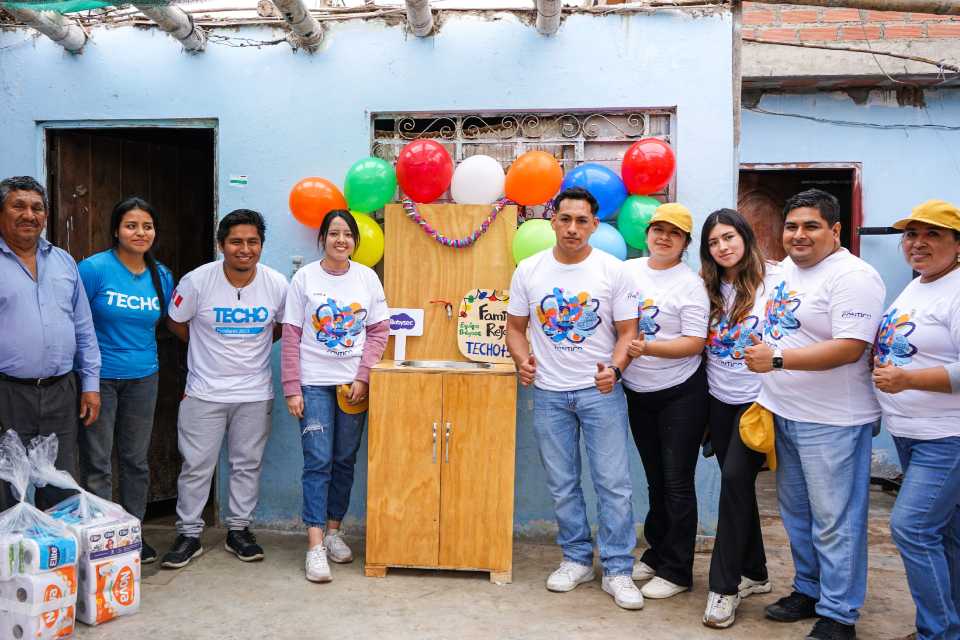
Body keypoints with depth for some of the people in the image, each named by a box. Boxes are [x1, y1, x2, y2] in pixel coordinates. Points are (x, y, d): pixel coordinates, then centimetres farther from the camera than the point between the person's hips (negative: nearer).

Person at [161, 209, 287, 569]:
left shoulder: (277, 285, -8)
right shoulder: (197, 281, -13)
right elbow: (176, 322, 4)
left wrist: (251, 346, 5)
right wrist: (211, 349, 8)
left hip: (255, 393, 2)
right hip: (205, 391, -2)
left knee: (247, 464, 11)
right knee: (196, 465, 4)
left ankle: (238, 530, 26)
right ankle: (189, 534, 19)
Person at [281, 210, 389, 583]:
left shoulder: (367, 278, 4)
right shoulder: (305, 278, -1)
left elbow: (379, 331, 3)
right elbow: (291, 337, -2)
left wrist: (363, 377, -7)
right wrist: (292, 389, -7)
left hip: (353, 383, 2)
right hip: (314, 383, -2)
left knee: (344, 461, 10)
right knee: (318, 462, -6)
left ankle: (333, 531, 25)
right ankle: (315, 546, -2)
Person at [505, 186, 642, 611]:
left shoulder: (612, 270, -3)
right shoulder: (528, 270, 2)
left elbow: (627, 331, -2)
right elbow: (515, 327, 8)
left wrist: (615, 368, -19)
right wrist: (523, 359, -11)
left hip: (601, 391, -2)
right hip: (548, 393, 2)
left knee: (614, 483, -1)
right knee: (561, 484, 11)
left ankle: (617, 570, 12)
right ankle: (577, 559, 27)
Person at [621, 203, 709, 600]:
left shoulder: (690, 284, -10)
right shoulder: (628, 270, 4)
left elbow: (695, 343, -15)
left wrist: (647, 348, -26)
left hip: (680, 393, -5)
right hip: (637, 393, 5)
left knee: (677, 483, 0)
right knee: (655, 480, 17)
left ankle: (677, 571, 12)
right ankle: (657, 554, 31)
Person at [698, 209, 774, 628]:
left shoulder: (769, 282, -9)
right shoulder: (709, 288, 8)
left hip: (755, 399, -5)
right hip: (718, 398, 6)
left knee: (735, 479, -11)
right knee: (736, 483, 11)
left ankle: (725, 587, -1)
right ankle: (754, 573, 26)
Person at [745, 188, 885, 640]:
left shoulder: (853, 277, -15)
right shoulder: (786, 270, 12)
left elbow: (849, 348, -24)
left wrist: (777, 359, -25)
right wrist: (767, 396, 17)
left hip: (831, 422, -8)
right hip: (783, 414, 9)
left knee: (834, 522, 1)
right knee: (796, 513, 19)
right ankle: (808, 590, 34)